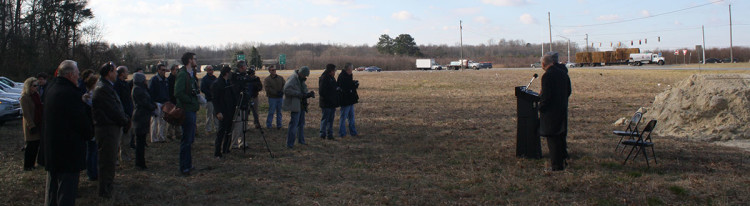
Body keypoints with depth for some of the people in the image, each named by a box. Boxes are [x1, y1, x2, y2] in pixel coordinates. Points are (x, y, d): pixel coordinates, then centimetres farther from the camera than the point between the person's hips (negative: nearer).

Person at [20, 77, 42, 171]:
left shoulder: (36, 94, 9)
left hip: (38, 123, 7)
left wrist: (42, 122, 15)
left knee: (36, 145, 10)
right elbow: (26, 113, -17)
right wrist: (32, 126, -19)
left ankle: (32, 164, 21)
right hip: (30, 124, -7)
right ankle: (27, 166, 9)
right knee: (31, 145, -2)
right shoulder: (24, 97, -14)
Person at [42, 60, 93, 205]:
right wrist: (89, 134, 2)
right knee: (67, 194, -2)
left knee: (51, 189, 21)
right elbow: (83, 121, -17)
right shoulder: (72, 94, -21)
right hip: (70, 149, -9)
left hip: (50, 149, 9)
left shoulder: (49, 91, 7)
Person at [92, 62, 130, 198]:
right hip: (107, 129, -10)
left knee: (111, 159, 21)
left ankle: (108, 185, 34)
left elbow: (117, 108, 15)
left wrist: (125, 119, 3)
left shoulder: (107, 87, 15)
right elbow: (114, 110, -19)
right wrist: (126, 122, -7)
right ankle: (104, 191, 6)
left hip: (113, 128, 10)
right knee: (107, 161, -2)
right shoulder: (103, 88, -18)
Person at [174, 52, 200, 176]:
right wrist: (191, 101, -16)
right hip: (187, 110, -10)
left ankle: (188, 164, 26)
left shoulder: (191, 74, 15)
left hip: (192, 110, 10)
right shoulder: (182, 74, -15)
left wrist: (197, 98, 7)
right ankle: (184, 167, 2)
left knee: (190, 139, 16)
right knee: (186, 140, -5)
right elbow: (178, 93, -25)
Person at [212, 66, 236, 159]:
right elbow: (214, 99, -14)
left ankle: (226, 149, 20)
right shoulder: (216, 84, -11)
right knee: (221, 132, -5)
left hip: (230, 111, 8)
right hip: (222, 112, -8)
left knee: (228, 131, 10)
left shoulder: (229, 82, 12)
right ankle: (217, 152, 1)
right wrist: (218, 112, -18)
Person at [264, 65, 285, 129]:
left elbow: (284, 85, 8)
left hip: (280, 97, 4)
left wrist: (282, 92, -11)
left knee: (279, 112, 10)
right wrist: (276, 93, -17)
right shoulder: (267, 79, -3)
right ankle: (268, 125, 4)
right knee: (271, 112, -5)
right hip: (272, 98, -4)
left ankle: (279, 125, 17)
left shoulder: (281, 78, 12)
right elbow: (268, 89, -12)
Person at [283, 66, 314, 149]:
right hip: (295, 105, -9)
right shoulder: (292, 79, -13)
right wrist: (299, 94, -25)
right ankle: (290, 144, -5)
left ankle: (301, 140, 34)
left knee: (301, 123, 19)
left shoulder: (301, 80, 17)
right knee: (294, 124, -9)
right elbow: (287, 90, -25)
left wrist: (309, 94, 0)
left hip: (301, 106, 9)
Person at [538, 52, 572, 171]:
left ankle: (556, 165, 0)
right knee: (561, 136, 18)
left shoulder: (547, 75, -17)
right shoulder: (563, 73, 9)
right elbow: (568, 91, 15)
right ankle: (562, 160, 28)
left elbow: (546, 95, -20)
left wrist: (541, 108, -9)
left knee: (552, 139, -2)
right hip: (562, 109, 8)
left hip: (551, 112, -8)